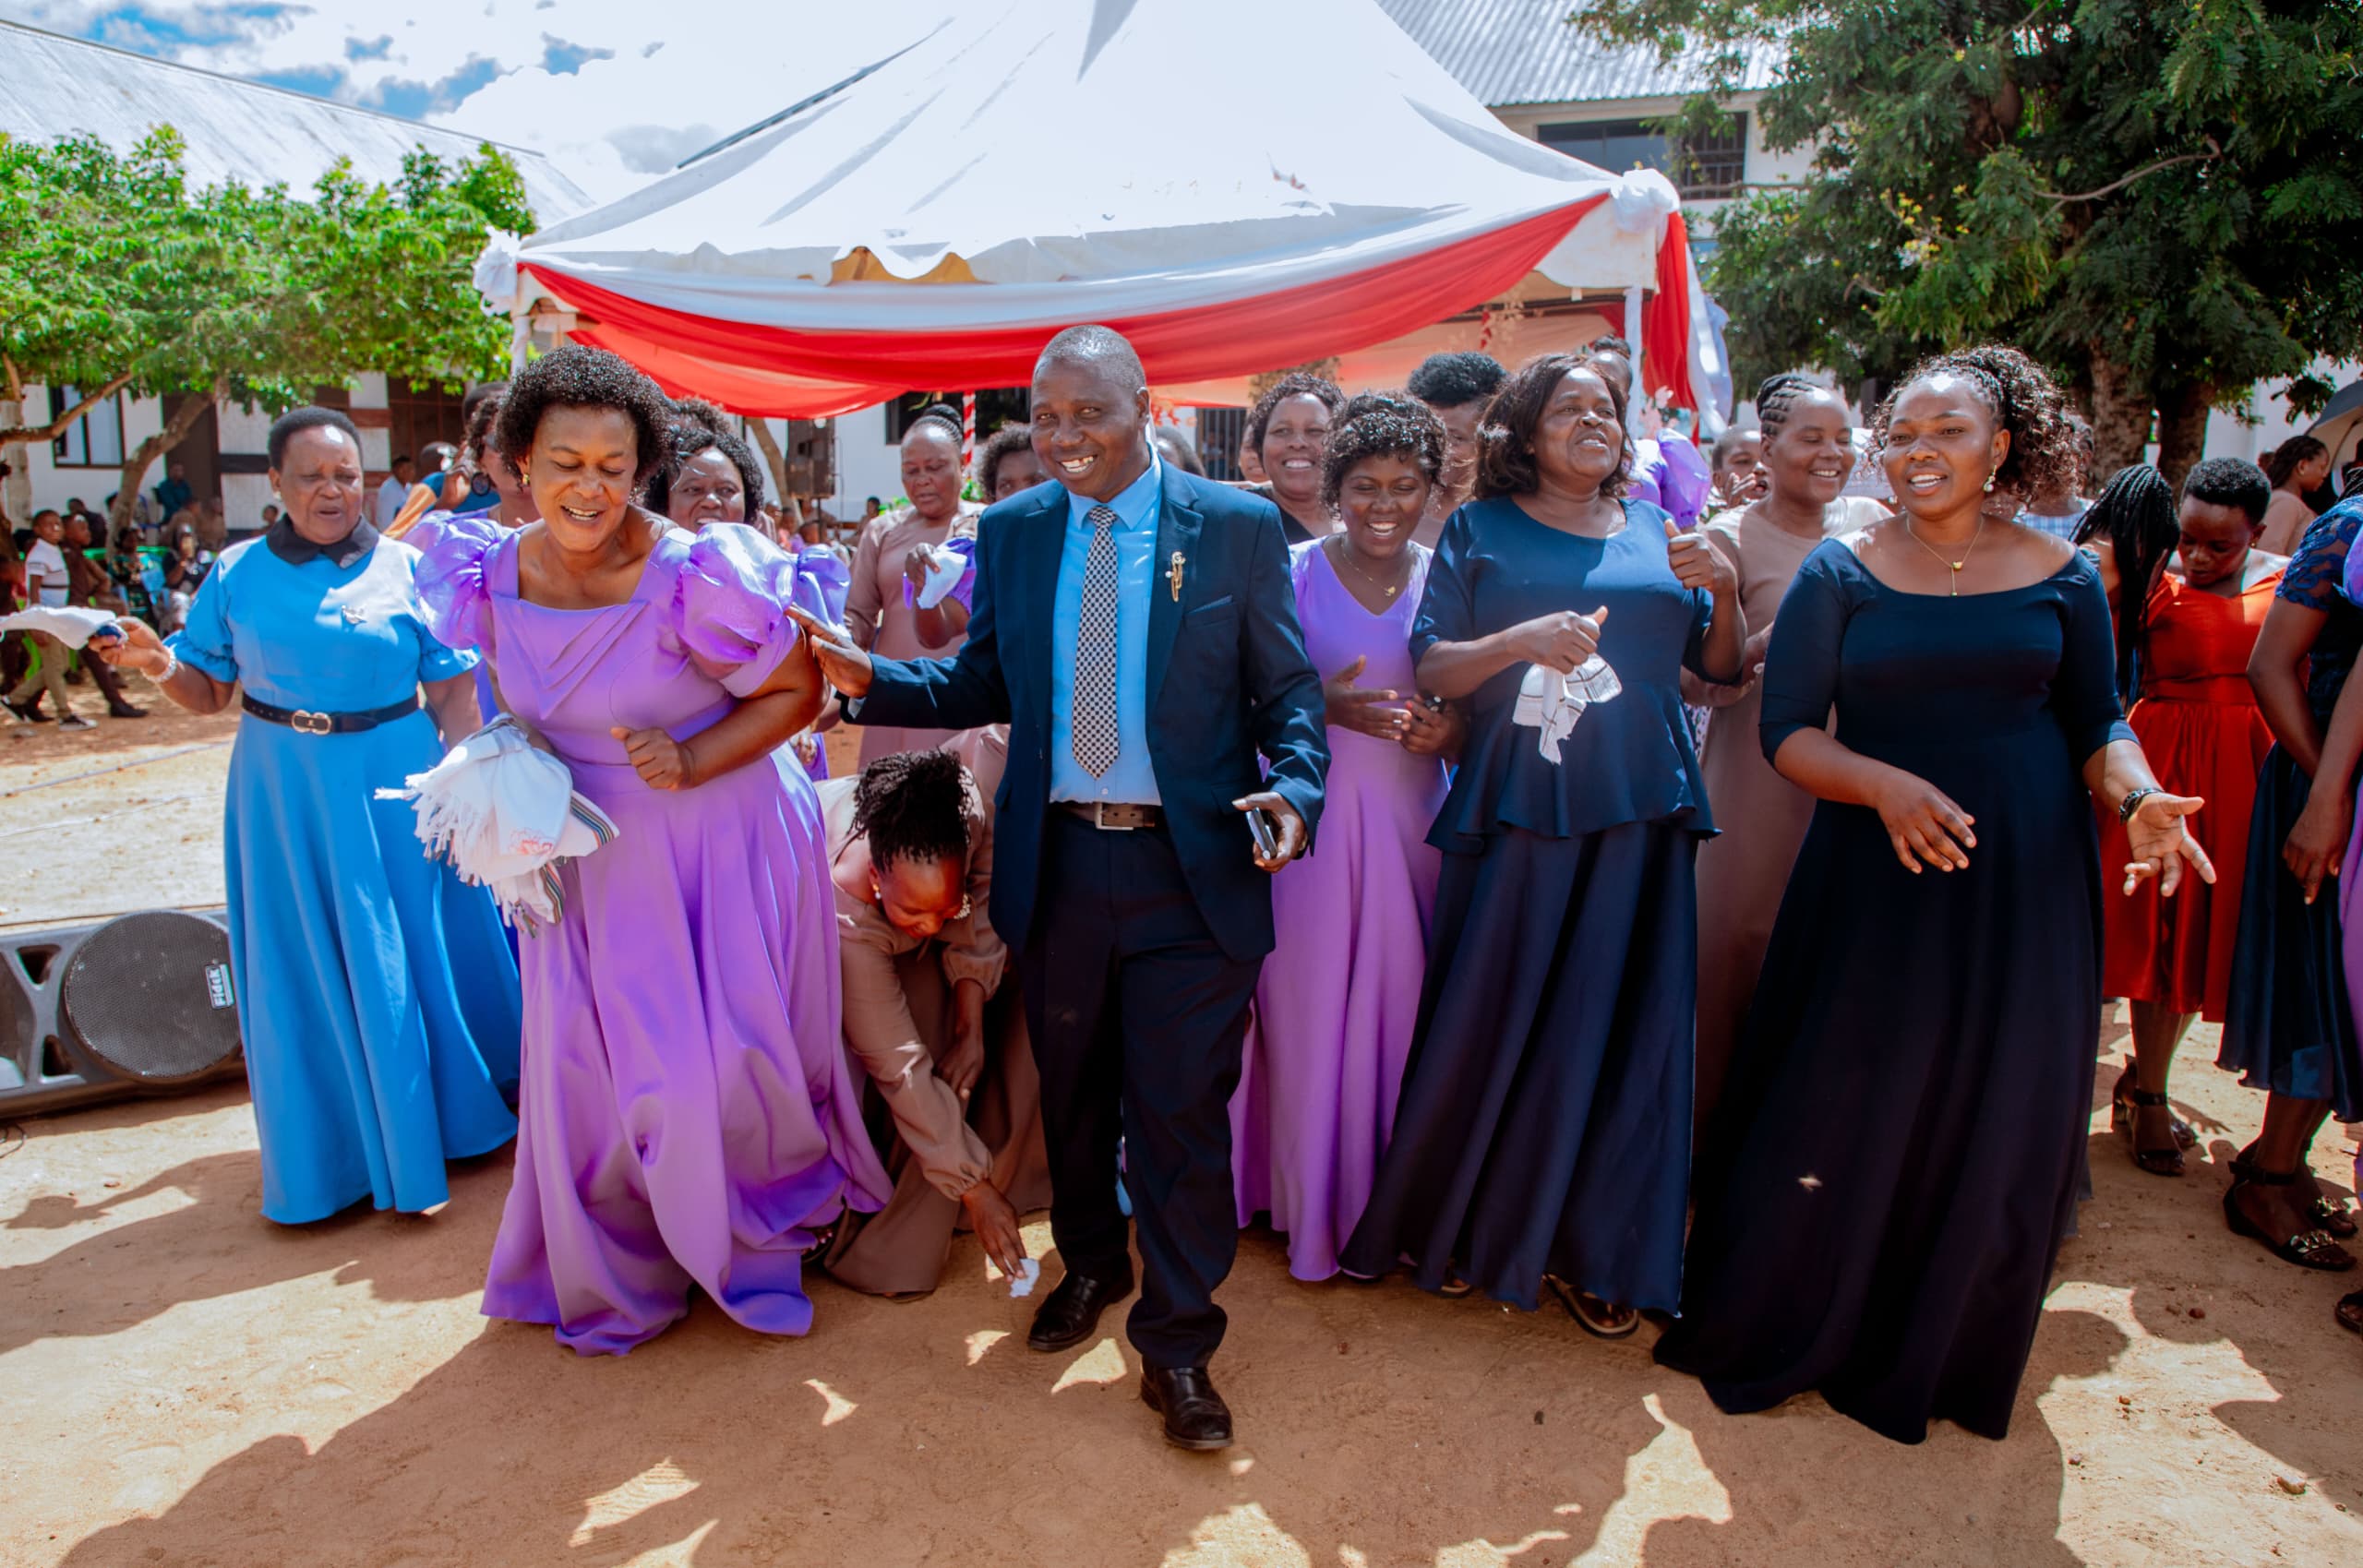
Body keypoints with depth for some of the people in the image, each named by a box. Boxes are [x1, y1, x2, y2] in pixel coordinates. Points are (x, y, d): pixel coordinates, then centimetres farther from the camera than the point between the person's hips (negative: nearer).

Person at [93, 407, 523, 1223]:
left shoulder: (406, 568, 0)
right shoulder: (237, 575, 4)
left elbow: (453, 693, 0)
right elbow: (210, 692, 8)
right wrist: (157, 661, -12)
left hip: (392, 785, -1)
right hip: (282, 793, 2)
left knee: (413, 953, 5)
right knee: (301, 967, 8)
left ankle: (445, 1114, 24)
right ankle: (329, 1149, 24)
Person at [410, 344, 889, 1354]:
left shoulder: (694, 575, -24)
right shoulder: (493, 573, -6)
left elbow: (799, 691, -15)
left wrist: (692, 763, -25)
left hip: (719, 846, -5)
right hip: (589, 852, 5)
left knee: (722, 1060, 6)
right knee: (590, 1064, 14)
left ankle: (750, 1244, 38)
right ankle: (614, 1274, 40)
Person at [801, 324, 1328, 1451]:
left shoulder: (1237, 528, -4)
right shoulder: (1010, 532, 5)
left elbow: (1287, 689, -3)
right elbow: (984, 683, 6)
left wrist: (1295, 788, -21)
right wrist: (874, 678, -10)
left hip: (1191, 865, -3)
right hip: (1058, 862, 4)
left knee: (1181, 1108, 3)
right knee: (1071, 1092, 19)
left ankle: (1176, 1342, 22)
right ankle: (1091, 1264, 45)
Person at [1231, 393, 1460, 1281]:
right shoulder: (1291, 572, 0)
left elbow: (1474, 712, 11)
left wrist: (1451, 732, -12)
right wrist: (1325, 707, -19)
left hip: (1408, 818, 2)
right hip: (1310, 815, -2)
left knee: (1398, 1006, 5)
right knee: (1307, 1007, 1)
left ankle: (1392, 1202, 24)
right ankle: (1312, 1204, 19)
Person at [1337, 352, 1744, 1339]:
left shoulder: (1655, 531, 15)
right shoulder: (1481, 529, 6)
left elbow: (1721, 669, 15)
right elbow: (1429, 670, -1)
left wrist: (1724, 592, -3)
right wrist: (1521, 641, -18)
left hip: (1639, 813, 3)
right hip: (1515, 811, -3)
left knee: (1618, 1025, 5)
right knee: (1488, 1018, 1)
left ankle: (1588, 1249, 21)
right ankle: (1454, 1223, 23)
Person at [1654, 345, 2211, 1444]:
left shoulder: (2062, 576, 5)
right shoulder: (1839, 574, -1)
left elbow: (2095, 723, 10)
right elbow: (1787, 731, -5)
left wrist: (2138, 795, -11)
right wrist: (1884, 785, -22)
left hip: (2022, 879, 2)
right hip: (1875, 875, -2)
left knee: (1998, 1113, 9)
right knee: (1841, 1102, 3)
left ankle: (1939, 1354, 30)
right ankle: (1781, 1332, 24)